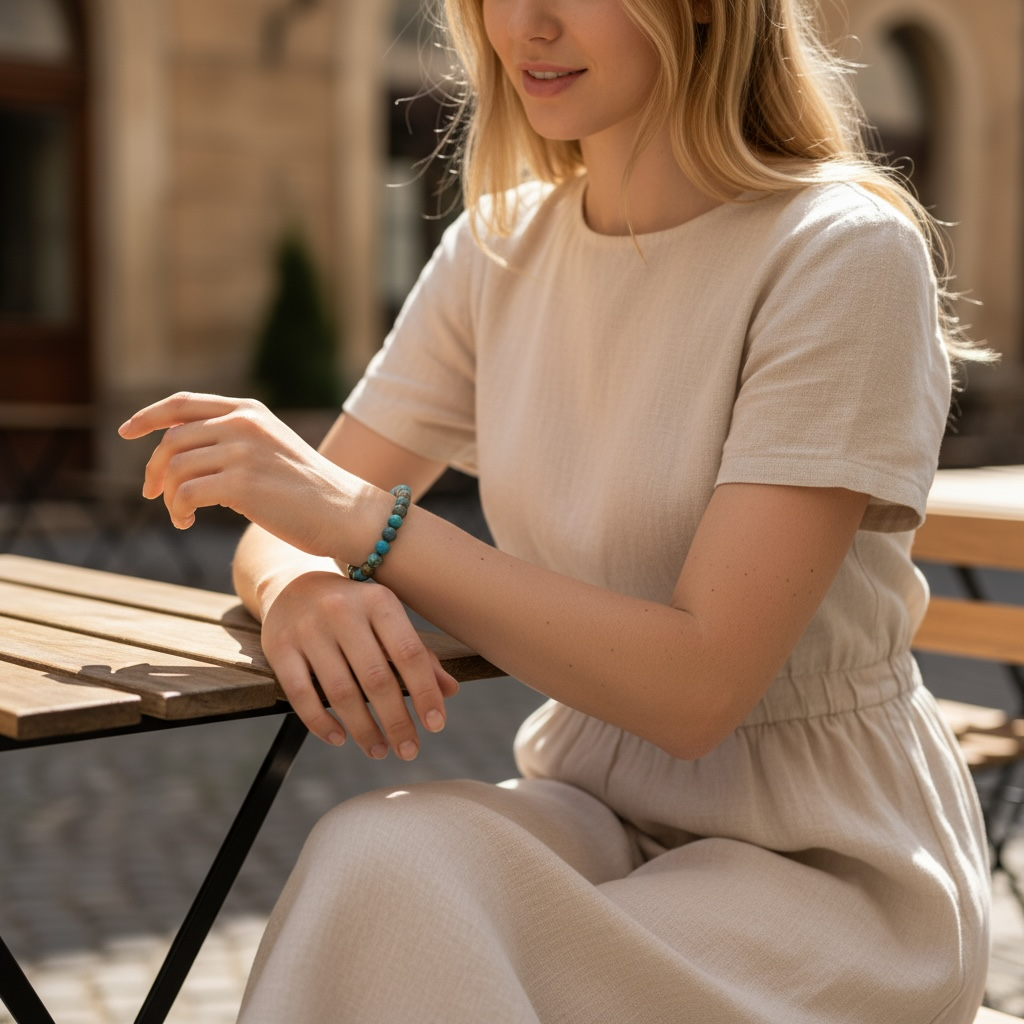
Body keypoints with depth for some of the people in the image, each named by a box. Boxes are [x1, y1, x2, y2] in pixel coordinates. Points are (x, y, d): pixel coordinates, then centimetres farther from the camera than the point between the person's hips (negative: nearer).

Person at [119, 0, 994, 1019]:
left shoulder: (845, 255, -16)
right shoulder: (498, 248, 2)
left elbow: (698, 687, -22)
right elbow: (286, 528, 3)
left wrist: (363, 518, -24)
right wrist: (302, 588, -22)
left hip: (826, 864, -4)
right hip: (595, 807, 4)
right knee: (379, 854, -28)